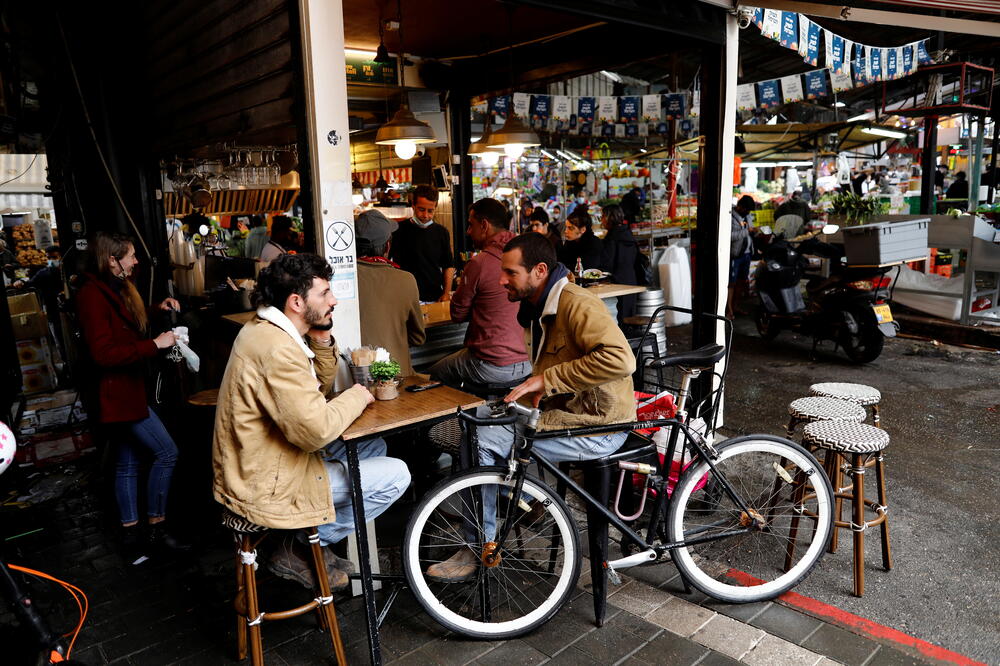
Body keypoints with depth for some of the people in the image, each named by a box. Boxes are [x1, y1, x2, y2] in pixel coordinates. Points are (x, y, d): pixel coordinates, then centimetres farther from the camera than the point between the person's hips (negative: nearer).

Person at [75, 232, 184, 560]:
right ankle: (155, 528, 4)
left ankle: (132, 536, 23)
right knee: (166, 452, -8)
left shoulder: (115, 289, 12)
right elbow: (103, 353, -25)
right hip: (115, 393, -10)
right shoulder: (92, 295, -18)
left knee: (128, 463, 14)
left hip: (125, 390, 10)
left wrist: (156, 309, 13)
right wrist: (154, 344, -23)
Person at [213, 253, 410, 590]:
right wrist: (355, 398, -14)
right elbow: (315, 430, -31)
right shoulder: (277, 350, -27)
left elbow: (317, 389, 13)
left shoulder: (265, 330, 6)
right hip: (265, 486, -10)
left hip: (255, 465, 10)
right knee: (395, 475, -9)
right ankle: (300, 551, 5)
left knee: (373, 447, 18)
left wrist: (322, 341, -3)